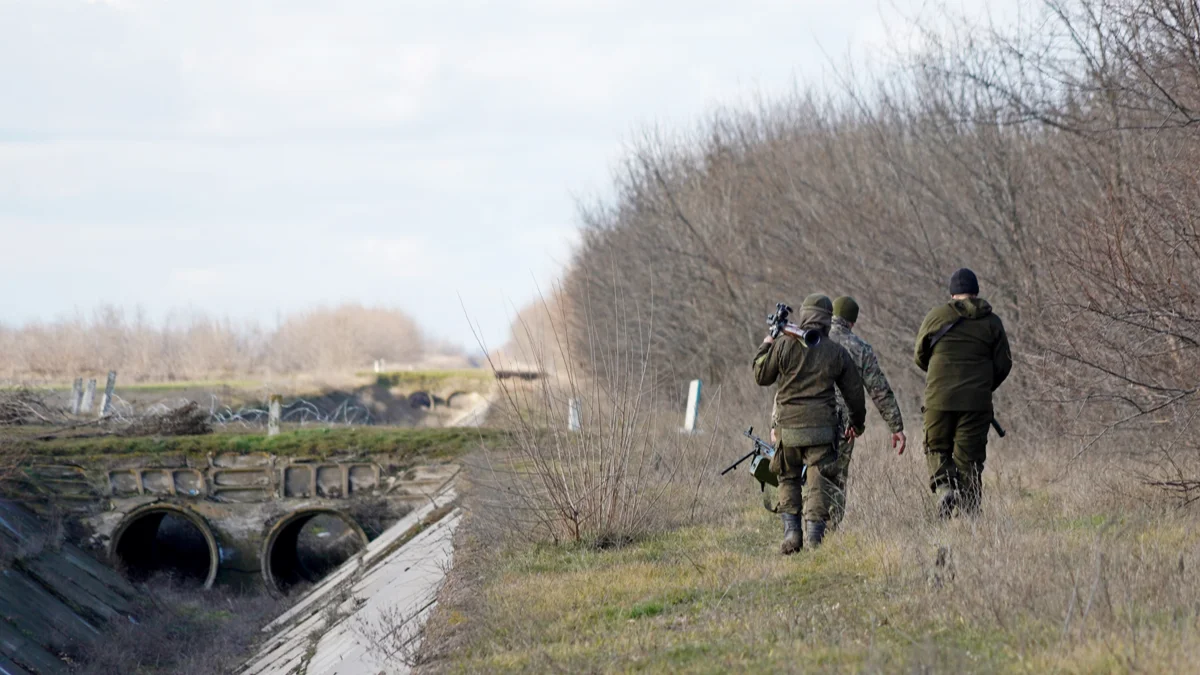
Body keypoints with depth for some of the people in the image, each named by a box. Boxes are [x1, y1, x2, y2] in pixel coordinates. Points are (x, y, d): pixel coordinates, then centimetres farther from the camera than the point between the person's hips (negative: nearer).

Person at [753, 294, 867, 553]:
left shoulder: (784, 345, -5)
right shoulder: (837, 352, 3)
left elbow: (762, 376, 6)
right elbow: (854, 392, 12)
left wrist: (765, 346, 21)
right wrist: (857, 422, 29)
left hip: (788, 426, 0)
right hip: (822, 429, 0)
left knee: (789, 480, 16)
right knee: (818, 484, 2)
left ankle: (791, 532, 5)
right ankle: (814, 536, -8)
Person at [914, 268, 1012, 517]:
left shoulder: (936, 316, 2)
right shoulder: (992, 322, 4)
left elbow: (920, 357, 10)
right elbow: (1003, 364, 5)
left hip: (939, 398, -1)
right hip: (977, 402, 1)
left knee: (937, 449, 15)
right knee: (969, 458, 6)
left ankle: (943, 486, -12)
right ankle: (968, 513, 2)